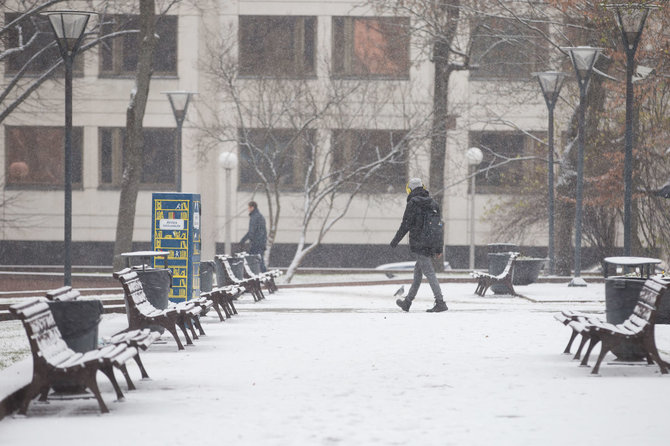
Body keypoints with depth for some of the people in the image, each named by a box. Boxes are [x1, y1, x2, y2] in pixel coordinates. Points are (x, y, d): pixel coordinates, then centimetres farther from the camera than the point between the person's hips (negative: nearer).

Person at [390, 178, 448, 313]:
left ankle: (440, 303, -13)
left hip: (419, 244, -7)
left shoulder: (413, 203, -9)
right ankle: (407, 302, 25)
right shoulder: (433, 203, 13)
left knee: (429, 272, -8)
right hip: (431, 244, 7)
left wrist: (395, 240, 4)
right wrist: (439, 249, 19)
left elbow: (405, 225, -10)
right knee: (417, 271, 17)